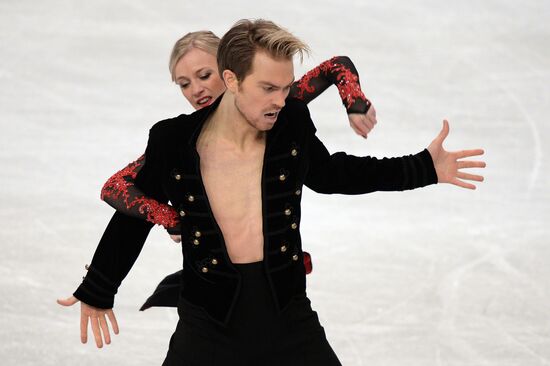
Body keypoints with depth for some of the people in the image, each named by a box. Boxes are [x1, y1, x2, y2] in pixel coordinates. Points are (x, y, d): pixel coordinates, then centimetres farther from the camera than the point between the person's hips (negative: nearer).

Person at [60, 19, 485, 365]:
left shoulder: (292, 123, -2)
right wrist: (97, 293, 18)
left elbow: (328, 173, 20)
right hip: (210, 320, -2)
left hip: (287, 314, 2)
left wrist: (425, 168, 15)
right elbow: (135, 217, 8)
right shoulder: (173, 140, -8)